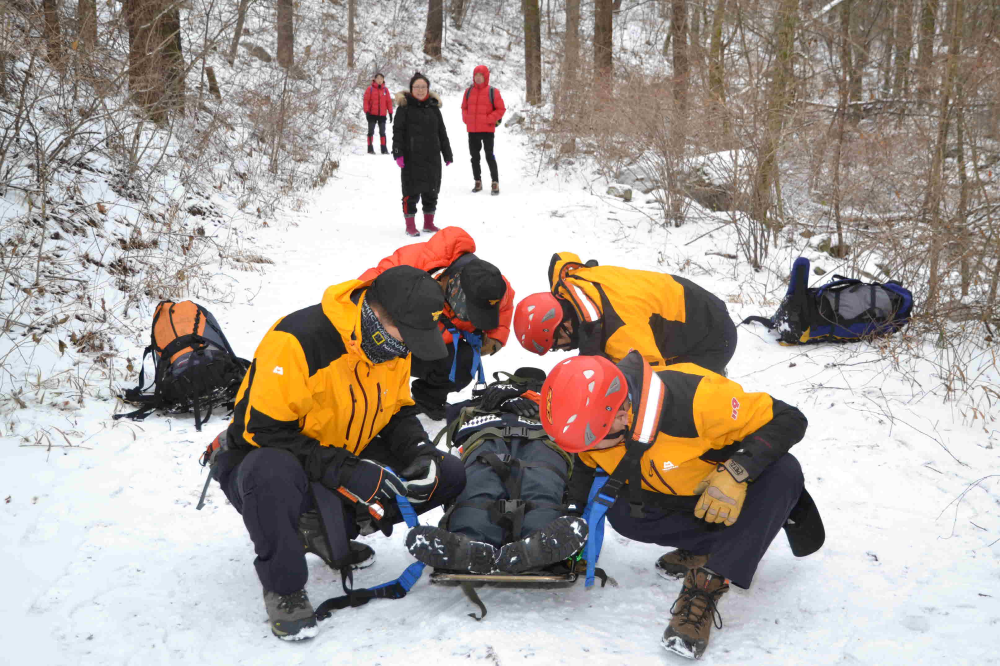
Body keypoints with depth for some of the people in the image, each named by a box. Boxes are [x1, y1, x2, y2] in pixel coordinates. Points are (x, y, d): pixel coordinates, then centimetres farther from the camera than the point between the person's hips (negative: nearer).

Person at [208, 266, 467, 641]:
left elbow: (395, 413, 9)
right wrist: (347, 473, -35)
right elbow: (265, 432, -28)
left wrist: (419, 450, -14)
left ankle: (324, 531, 3)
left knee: (449, 475, -6)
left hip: (348, 461, 7)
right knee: (273, 472, -44)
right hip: (268, 458, -6)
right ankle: (283, 587, -16)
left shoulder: (393, 344, -5)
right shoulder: (297, 339, -29)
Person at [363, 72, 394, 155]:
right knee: (371, 131, 3)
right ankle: (370, 148, 7)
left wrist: (390, 113, 6)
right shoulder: (370, 89, -3)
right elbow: (366, 100, -4)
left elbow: (389, 101, 8)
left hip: (382, 115, 2)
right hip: (372, 114, -2)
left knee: (382, 132, 7)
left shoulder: (385, 90, 5)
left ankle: (384, 149, 11)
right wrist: (367, 111, -11)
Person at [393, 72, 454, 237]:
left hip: (432, 157, 5)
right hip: (411, 157, -5)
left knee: (431, 190, 11)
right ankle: (410, 225, 6)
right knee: (411, 191, -2)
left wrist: (447, 155, 13)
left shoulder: (433, 106, 12)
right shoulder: (405, 106, -2)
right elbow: (398, 131, -6)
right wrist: (398, 153, -15)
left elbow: (442, 133, 16)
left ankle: (429, 223, 23)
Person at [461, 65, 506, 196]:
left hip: (487, 130, -5)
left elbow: (501, 109, -4)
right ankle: (477, 182, 22)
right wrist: (466, 119, 1)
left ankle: (495, 183, -1)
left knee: (489, 156, -5)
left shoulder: (492, 92, -5)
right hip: (472, 130, 5)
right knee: (474, 157, 11)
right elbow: (464, 107, 17)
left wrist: (489, 119, -12)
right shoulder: (469, 91, 7)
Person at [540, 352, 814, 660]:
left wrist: (736, 473, -42)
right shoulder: (593, 420, -20)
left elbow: (788, 420, -31)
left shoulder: (692, 398, -38)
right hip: (681, 502, 4)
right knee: (621, 513, -20)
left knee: (784, 471, -35)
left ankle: (707, 585, -32)